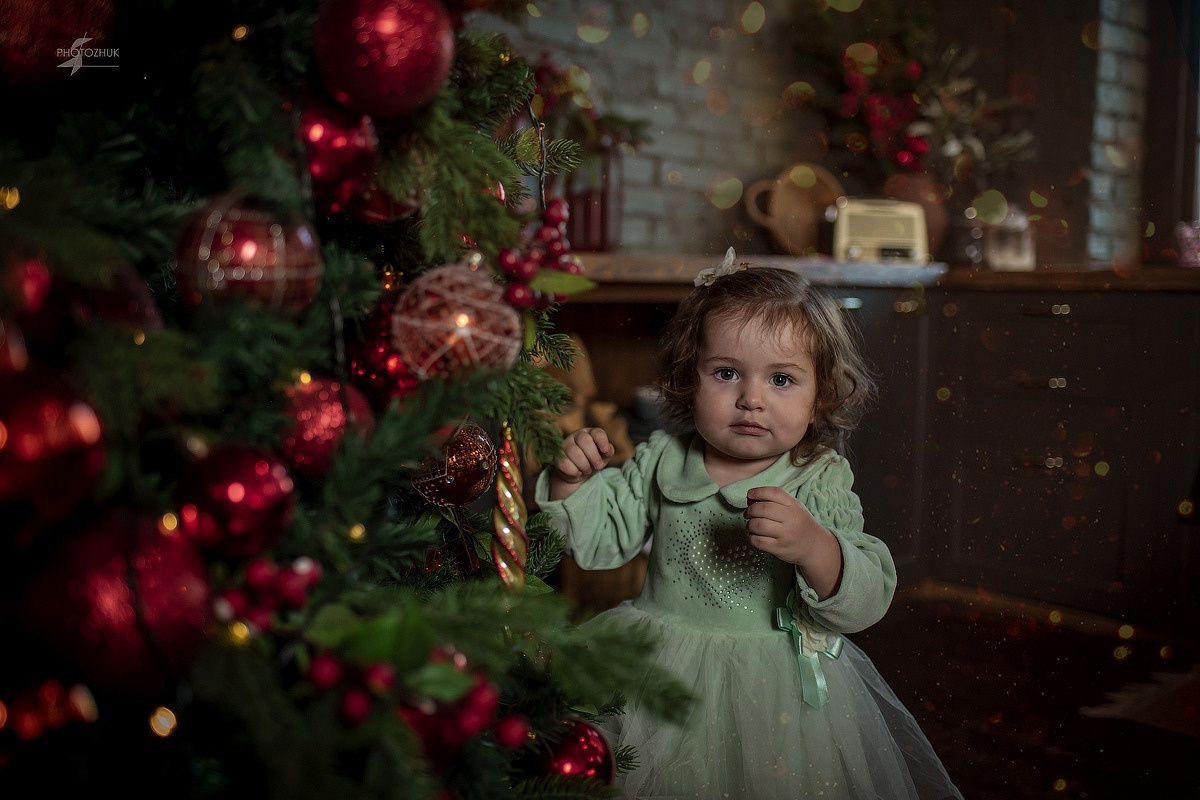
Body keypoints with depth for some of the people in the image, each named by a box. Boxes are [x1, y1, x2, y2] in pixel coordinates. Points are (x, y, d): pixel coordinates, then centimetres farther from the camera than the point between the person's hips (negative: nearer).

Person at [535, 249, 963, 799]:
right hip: (662, 678, 3)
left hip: (778, 693, -2)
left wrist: (811, 547, -38)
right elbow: (598, 537, 4)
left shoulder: (820, 483, -12)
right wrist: (573, 480, -14)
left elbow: (867, 600, -20)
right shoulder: (662, 461, -3)